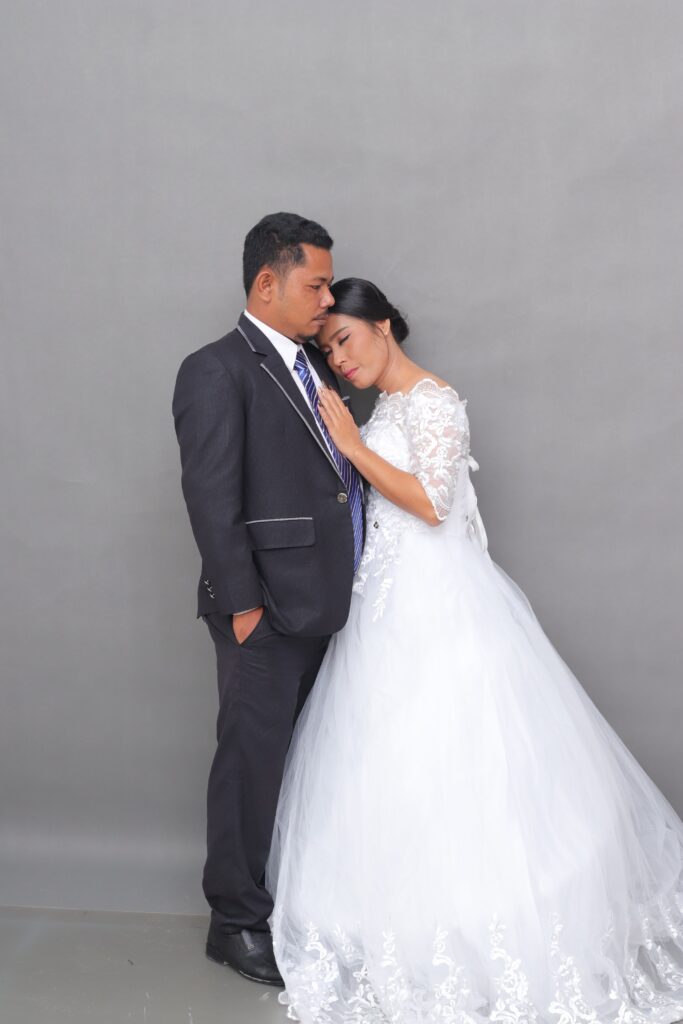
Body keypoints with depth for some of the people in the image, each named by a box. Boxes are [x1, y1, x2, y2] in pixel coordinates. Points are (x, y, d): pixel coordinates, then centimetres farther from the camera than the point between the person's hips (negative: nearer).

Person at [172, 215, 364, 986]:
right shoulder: (217, 371, -10)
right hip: (268, 611, -7)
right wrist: (242, 604, -16)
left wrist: (348, 587, 11)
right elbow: (212, 498, -15)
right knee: (252, 760, 5)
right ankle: (237, 922, 21)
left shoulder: (314, 367, 14)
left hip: (325, 605, 7)